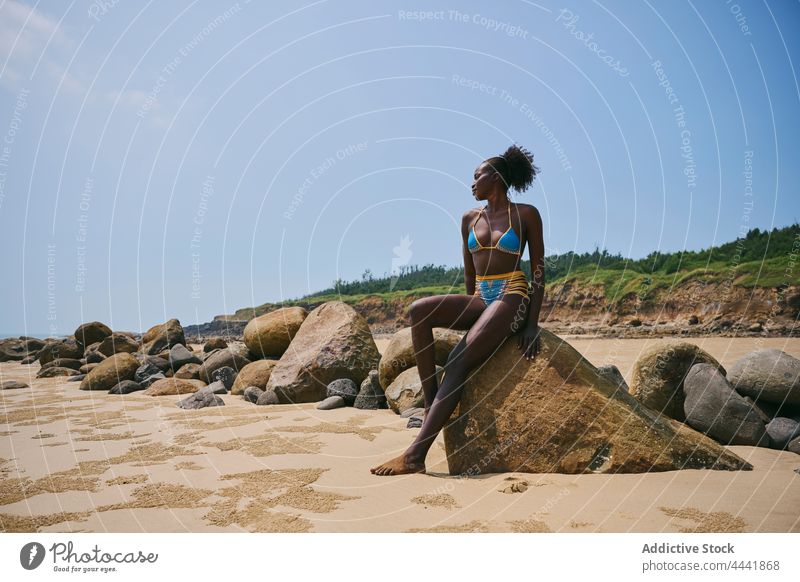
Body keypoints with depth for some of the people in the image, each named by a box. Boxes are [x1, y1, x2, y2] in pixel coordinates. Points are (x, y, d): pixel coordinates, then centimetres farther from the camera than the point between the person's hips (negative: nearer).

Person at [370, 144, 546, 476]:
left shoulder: (526, 215, 1)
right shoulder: (469, 218, 14)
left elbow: (539, 270, -2)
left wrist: (532, 323, -11)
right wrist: (472, 314, 9)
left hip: (512, 297, -5)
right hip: (480, 298, 6)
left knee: (459, 361, -27)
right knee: (419, 310, -24)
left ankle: (415, 455, -33)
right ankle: (430, 402, -23)